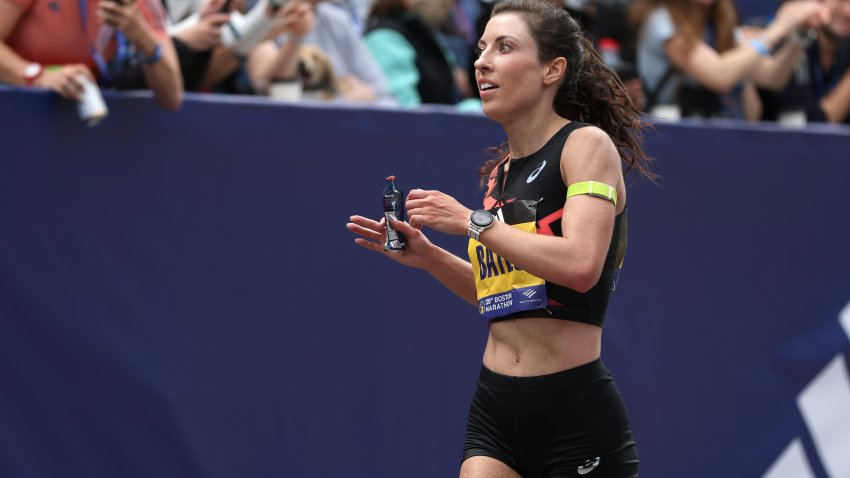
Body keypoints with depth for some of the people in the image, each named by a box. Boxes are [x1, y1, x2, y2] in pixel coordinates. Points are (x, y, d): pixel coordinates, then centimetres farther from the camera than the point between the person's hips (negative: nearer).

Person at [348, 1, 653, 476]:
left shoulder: (587, 144, -8)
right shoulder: (500, 173, 13)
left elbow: (580, 267, -24)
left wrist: (473, 222, -18)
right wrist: (427, 256, 9)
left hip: (576, 414, -6)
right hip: (496, 408, 6)